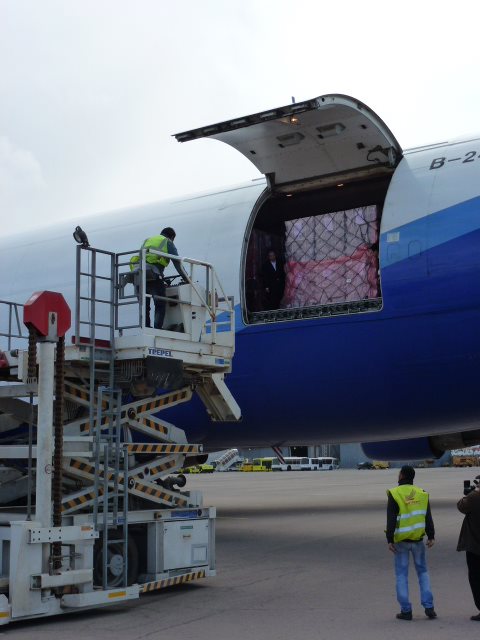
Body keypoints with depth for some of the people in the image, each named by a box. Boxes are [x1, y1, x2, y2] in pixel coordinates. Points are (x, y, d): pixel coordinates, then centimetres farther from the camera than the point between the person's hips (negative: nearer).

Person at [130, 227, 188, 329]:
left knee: (144, 306, 12)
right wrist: (187, 280, 17)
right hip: (153, 275, -5)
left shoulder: (147, 240, 33)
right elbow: (178, 264, 10)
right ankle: (157, 331, -13)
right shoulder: (168, 243, 16)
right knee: (160, 305, -1)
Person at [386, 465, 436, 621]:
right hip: (418, 539, 3)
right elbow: (428, 517, 2)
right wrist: (431, 536, 7)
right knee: (422, 572, 15)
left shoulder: (394, 494, -9)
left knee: (401, 574, 5)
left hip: (401, 540, -3)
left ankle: (406, 610, 4)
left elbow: (391, 520, -13)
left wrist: (389, 540, -12)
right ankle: (428, 607, 7)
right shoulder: (421, 494, 3)